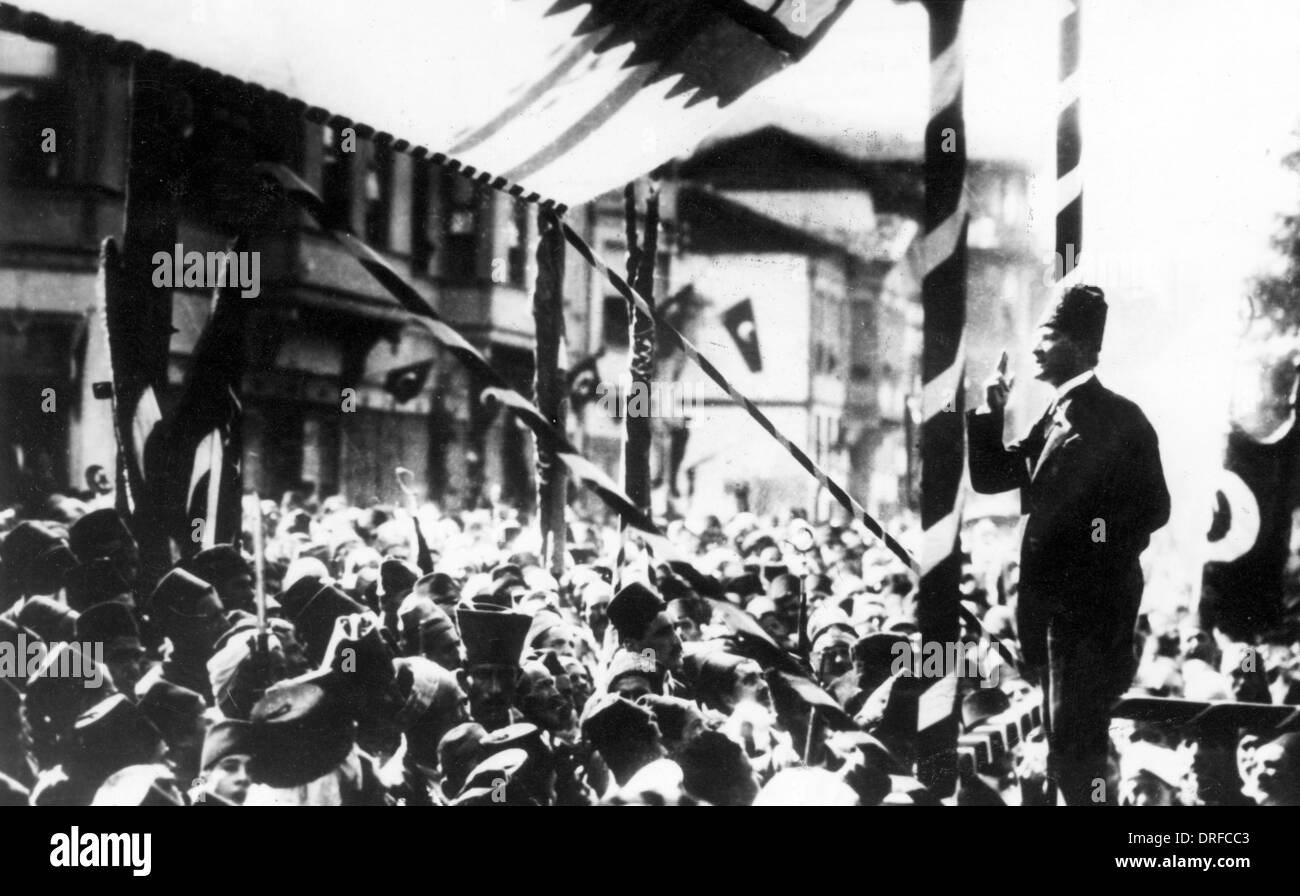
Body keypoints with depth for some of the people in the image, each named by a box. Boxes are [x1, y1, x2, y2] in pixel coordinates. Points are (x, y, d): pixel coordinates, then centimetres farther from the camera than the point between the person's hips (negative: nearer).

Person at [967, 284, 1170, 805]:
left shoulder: (1119, 417, -11)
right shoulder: (1053, 418, 14)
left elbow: (1153, 507, -13)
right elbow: (989, 478, 14)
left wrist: (1101, 557, -13)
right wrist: (992, 413, 2)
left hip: (1092, 604, -8)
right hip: (1054, 601, 9)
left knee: (1073, 743, -9)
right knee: (1067, 741, 15)